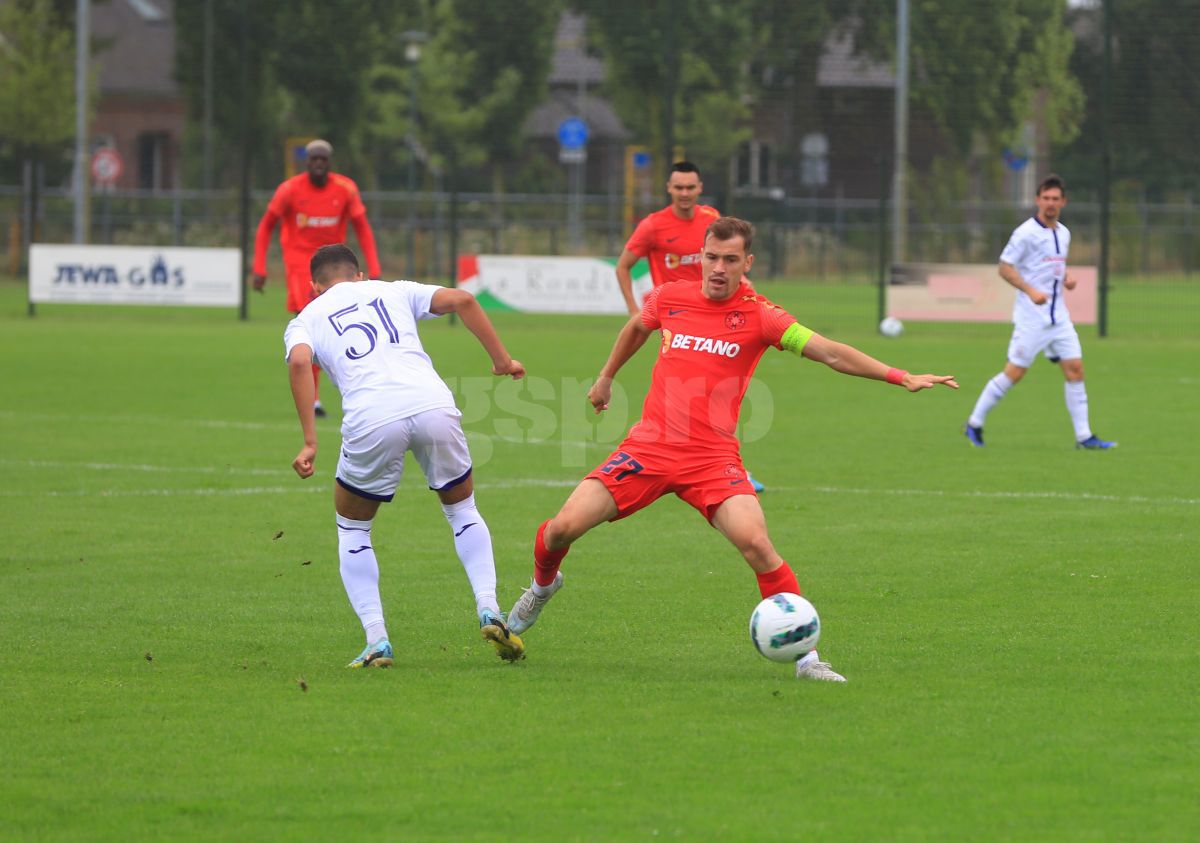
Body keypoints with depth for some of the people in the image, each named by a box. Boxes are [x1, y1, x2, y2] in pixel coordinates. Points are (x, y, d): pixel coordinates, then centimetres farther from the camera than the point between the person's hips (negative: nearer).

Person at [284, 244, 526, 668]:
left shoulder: (307, 318, 22)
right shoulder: (394, 291, 27)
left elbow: (299, 361, -1)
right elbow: (460, 300, 11)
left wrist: (310, 441, -4)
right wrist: (502, 360, 16)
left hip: (372, 420, -2)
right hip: (433, 405, 2)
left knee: (352, 529, 21)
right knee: (463, 510, 26)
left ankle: (376, 640, 8)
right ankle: (488, 609, 7)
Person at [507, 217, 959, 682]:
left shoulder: (758, 316, -4)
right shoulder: (669, 299, 6)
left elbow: (831, 353, -11)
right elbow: (636, 328, 30)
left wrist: (901, 377, -20)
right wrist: (606, 377, 40)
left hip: (712, 457, -3)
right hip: (648, 447, 3)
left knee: (756, 543, -25)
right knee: (564, 527, -7)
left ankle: (805, 656, -13)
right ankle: (543, 584, 30)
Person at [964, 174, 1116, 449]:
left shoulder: (1063, 233, 13)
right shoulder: (1026, 233, -10)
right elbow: (1005, 267, -12)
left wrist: (1067, 278, 5)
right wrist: (1030, 290, -23)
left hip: (1059, 316, 7)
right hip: (1031, 316, -7)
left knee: (1075, 369, -1)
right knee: (1014, 372, -6)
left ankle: (1083, 436, 2)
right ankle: (975, 423, 8)